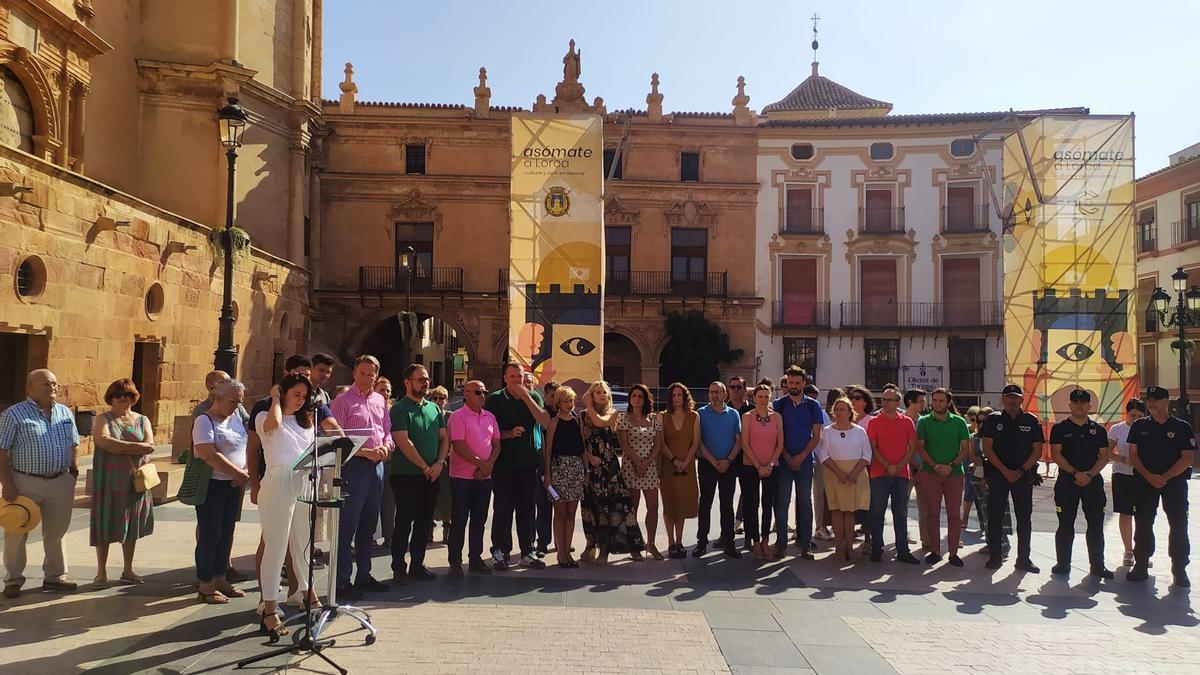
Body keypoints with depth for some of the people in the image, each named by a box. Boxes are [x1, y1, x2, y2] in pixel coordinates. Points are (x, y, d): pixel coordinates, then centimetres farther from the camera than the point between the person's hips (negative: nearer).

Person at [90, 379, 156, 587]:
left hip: (134, 480, 3)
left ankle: (128, 570, 18)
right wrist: (135, 447, -17)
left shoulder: (142, 420, 11)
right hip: (109, 480, -2)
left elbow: (150, 445, -5)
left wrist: (118, 448, -15)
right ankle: (101, 572, 9)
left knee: (131, 525, 8)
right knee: (106, 524, -1)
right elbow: (103, 441, -17)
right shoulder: (104, 419, 3)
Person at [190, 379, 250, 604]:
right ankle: (206, 586, 10)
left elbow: (246, 446, 13)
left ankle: (220, 579, 24)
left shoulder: (235, 418, 12)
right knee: (209, 534, 0)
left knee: (226, 533, 13)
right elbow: (209, 454, -22)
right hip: (211, 485, -7)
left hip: (233, 485, 7)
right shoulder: (204, 421, -12)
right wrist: (238, 473, -20)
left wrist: (245, 472, -6)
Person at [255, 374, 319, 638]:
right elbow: (274, 422, -20)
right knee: (275, 546, -7)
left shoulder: (307, 420, 22)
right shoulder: (264, 416, 4)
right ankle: (269, 609, -3)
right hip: (278, 483, -6)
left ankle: (306, 592, 31)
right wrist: (276, 398, -5)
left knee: (303, 542, 15)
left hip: (306, 484, 6)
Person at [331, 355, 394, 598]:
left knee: (368, 525, 14)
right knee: (347, 525, -4)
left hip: (378, 466, 7)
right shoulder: (343, 401, -5)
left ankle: (364, 575, 24)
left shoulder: (379, 400, 15)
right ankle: (342, 581, 3)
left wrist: (386, 447, -3)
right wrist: (365, 452, -17)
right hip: (354, 466, -7)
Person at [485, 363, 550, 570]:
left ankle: (527, 553, 16)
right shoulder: (495, 399, 0)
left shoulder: (533, 397, 7)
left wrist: (526, 397, -13)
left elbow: (545, 422, -9)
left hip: (528, 462, 2)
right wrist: (509, 434, -16)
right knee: (502, 509, 1)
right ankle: (500, 552, 12)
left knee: (527, 509, 8)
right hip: (503, 464, -2)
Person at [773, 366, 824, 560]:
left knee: (805, 502, 3)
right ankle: (781, 543, 7)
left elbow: (816, 436, 3)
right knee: (782, 502, 0)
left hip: (805, 460, 1)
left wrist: (801, 457, -7)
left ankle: (805, 544, 9)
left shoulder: (813, 406, 5)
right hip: (783, 460, -1)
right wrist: (787, 458, -6)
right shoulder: (779, 404, 3)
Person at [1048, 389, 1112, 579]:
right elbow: (1056, 454, -4)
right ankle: (1063, 563, 11)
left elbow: (1104, 456, 5)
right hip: (1066, 481, -2)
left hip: (1093, 481, 2)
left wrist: (1089, 474, -10)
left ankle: (1097, 565, 12)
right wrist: (1075, 473, -13)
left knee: (1096, 525, 3)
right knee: (1065, 525, 3)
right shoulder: (1060, 428, 3)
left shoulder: (1098, 430, 9)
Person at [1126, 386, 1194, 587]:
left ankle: (1179, 570, 9)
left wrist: (1164, 477, -14)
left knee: (1178, 525, 0)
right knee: (1142, 524, 4)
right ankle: (1140, 566, 12)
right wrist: (1149, 476, -11)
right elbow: (1133, 455, 3)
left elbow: (1188, 458, -6)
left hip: (1175, 481, -2)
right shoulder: (1139, 426, 6)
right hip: (1145, 481, 2)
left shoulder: (1182, 427, -1)